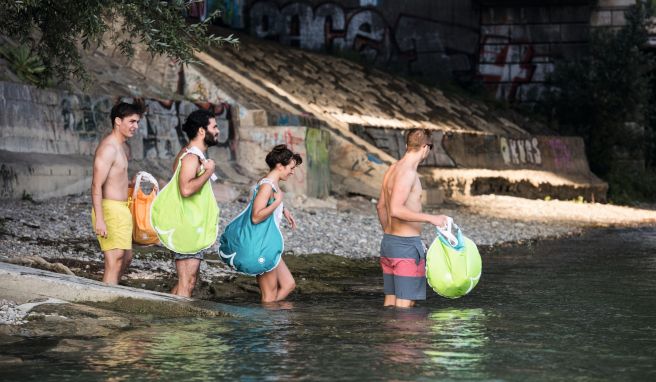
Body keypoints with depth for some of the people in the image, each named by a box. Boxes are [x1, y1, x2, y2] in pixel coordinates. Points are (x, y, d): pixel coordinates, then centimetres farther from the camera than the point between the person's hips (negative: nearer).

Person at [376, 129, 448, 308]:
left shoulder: (392, 169, 12)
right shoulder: (408, 172, -17)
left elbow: (381, 206, 23)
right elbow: (396, 210, -27)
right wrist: (431, 218, -24)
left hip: (388, 241, 10)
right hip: (406, 245, -10)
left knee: (390, 303, 13)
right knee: (405, 305, -6)